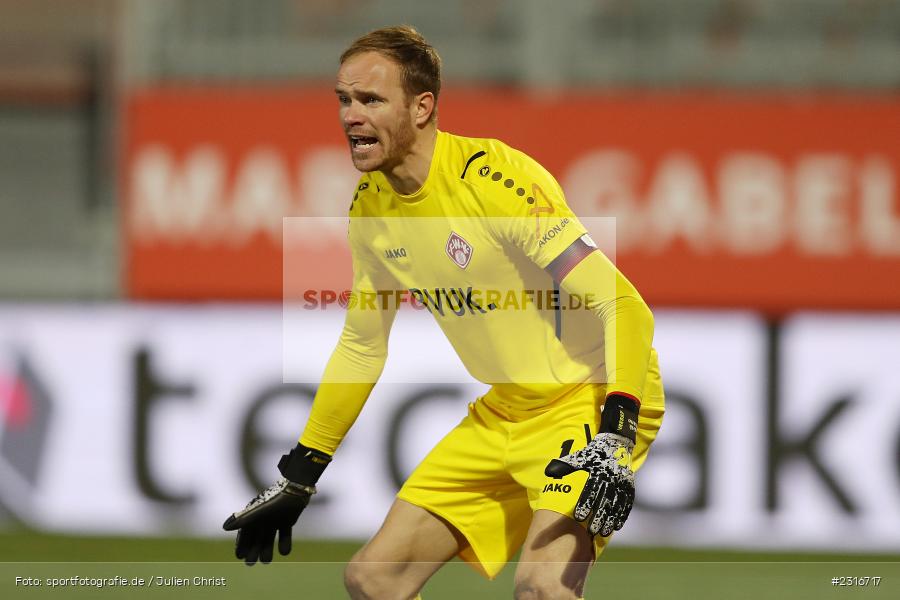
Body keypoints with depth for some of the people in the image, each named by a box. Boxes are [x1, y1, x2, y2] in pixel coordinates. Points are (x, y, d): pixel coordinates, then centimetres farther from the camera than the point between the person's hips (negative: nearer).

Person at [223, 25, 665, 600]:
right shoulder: (371, 206, 1)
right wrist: (297, 481, 17)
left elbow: (623, 307, -26)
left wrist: (616, 439, -37)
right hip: (506, 412, 8)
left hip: (596, 398, -8)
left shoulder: (494, 180, -24)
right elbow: (360, 347, 16)